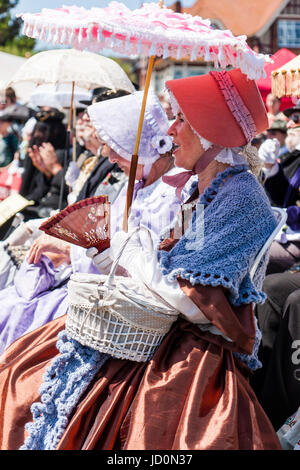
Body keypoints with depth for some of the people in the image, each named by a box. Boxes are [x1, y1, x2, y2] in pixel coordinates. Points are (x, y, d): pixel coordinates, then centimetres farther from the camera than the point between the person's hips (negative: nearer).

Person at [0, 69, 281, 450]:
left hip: (205, 350, -9)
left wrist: (129, 248, -11)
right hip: (163, 330, 9)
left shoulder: (241, 198, -18)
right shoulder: (200, 187, 11)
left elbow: (194, 301, -23)